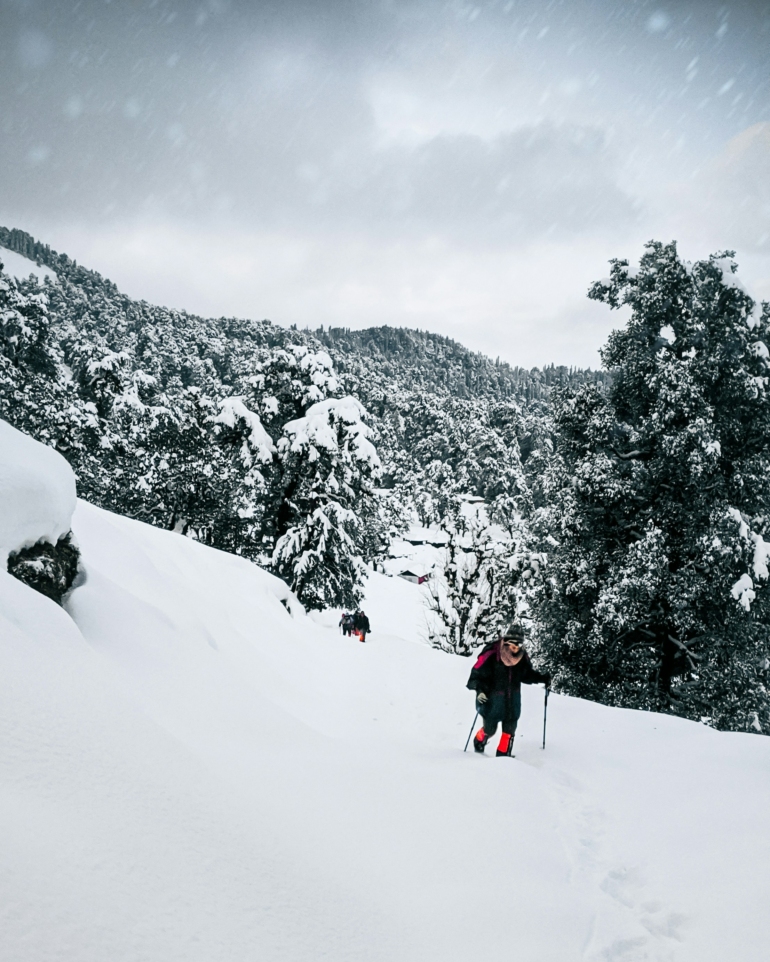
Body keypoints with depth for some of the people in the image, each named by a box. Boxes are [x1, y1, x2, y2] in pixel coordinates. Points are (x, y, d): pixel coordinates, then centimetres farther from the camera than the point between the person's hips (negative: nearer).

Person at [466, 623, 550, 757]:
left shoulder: (522, 657, -4)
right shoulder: (491, 654, -22)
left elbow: (527, 674, 13)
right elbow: (477, 673, -16)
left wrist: (542, 678, 1)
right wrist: (479, 689, -29)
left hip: (513, 699, 4)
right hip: (492, 698, -4)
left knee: (510, 729, 4)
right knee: (489, 729, 8)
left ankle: (503, 755, 20)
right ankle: (478, 745, 39)